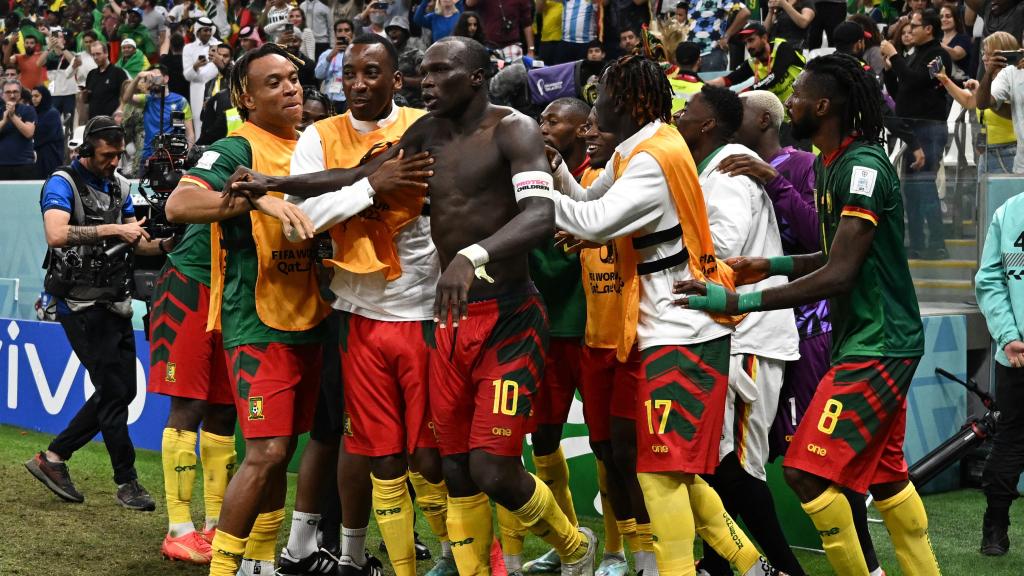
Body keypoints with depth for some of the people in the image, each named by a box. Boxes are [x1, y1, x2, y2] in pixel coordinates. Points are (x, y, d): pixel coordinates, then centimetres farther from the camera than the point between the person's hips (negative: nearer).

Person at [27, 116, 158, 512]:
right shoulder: (62, 183, -11)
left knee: (122, 389, 9)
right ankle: (127, 482, 5)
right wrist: (113, 229, -28)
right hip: (82, 305, -8)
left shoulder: (119, 185, 12)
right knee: (113, 391, -6)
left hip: (114, 302, 8)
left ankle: (53, 457, 18)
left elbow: (136, 241, 12)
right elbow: (56, 234, -28)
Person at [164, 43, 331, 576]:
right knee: (266, 451, -13)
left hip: (306, 321, 8)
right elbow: (179, 205, -24)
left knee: (281, 450, 12)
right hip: (258, 324, -8)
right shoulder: (237, 149, -9)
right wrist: (257, 198, -33)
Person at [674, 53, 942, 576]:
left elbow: (838, 275, -27)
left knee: (808, 470, -12)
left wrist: (739, 302, -28)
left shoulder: (863, 167, -21)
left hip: (878, 344, -10)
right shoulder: (827, 165, 10)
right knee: (884, 474, 18)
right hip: (865, 338, 10)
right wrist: (772, 265, 6)